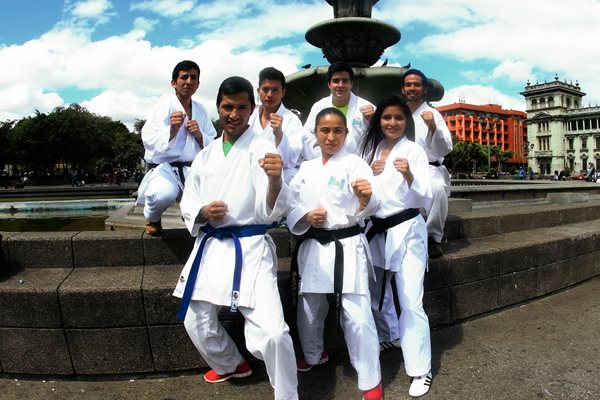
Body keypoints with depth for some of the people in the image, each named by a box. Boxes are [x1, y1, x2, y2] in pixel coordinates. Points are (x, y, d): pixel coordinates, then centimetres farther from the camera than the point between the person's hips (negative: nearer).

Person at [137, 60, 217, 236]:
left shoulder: (201, 110, 12)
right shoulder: (163, 107, -3)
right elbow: (149, 141, -13)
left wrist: (199, 136, -8)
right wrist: (172, 130, -30)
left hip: (193, 168, 4)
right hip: (165, 166, -4)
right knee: (163, 195, -36)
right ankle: (152, 218, 4)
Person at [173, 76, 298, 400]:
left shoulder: (262, 149, -6)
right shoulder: (206, 155, 10)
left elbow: (272, 210, -17)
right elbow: (187, 203, 13)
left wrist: (275, 179, -37)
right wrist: (203, 212, -10)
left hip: (250, 248, -5)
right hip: (209, 246, 6)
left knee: (272, 331, -17)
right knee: (198, 324, 15)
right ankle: (230, 365, 46)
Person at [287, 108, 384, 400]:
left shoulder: (355, 164, -4)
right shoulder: (306, 169, 9)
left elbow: (366, 208, -17)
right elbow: (290, 204, 9)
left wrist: (365, 199, -40)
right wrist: (306, 216, -10)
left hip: (347, 246, -4)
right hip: (312, 245, 5)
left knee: (356, 315, -7)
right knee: (308, 308, 17)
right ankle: (313, 355, 45)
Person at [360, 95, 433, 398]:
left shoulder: (414, 151, -8)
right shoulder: (371, 149, 7)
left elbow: (426, 199, -15)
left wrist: (409, 175, -32)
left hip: (406, 231, -6)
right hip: (375, 230, 6)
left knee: (410, 302, -7)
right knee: (376, 293, 19)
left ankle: (420, 369, 7)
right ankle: (390, 337, 46)